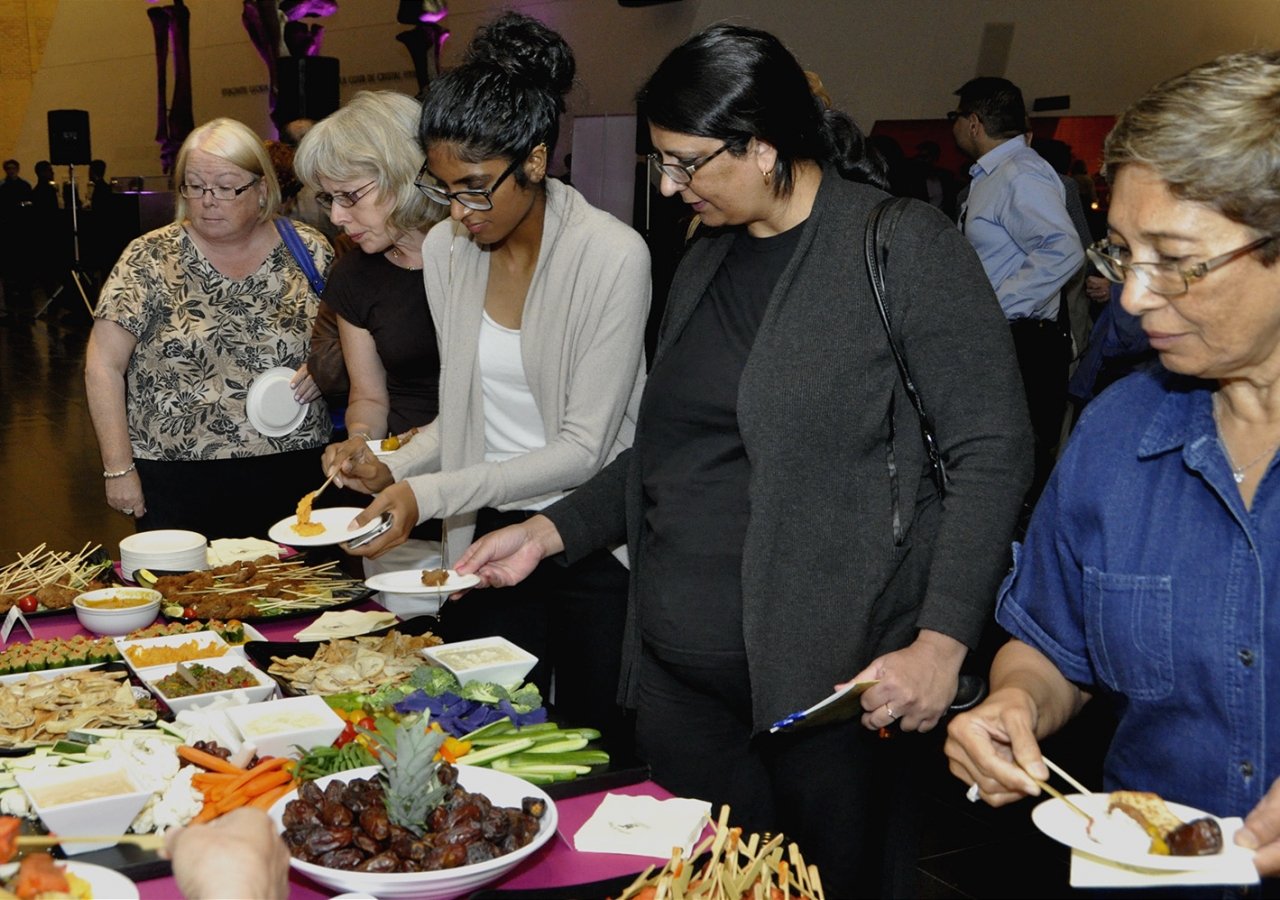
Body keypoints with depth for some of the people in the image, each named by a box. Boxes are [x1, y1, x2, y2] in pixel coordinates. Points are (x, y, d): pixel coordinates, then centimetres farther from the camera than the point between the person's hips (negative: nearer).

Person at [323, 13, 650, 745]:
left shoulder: (612, 256, -17)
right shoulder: (446, 250, 2)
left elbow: (584, 448, -18)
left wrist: (430, 495, -22)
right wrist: (394, 470, -5)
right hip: (487, 535, 5)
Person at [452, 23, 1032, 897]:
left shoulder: (906, 246, -8)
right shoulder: (703, 264, 14)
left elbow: (993, 451, -11)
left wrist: (942, 641, -20)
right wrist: (550, 530, 11)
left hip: (829, 684, -6)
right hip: (679, 676, 6)